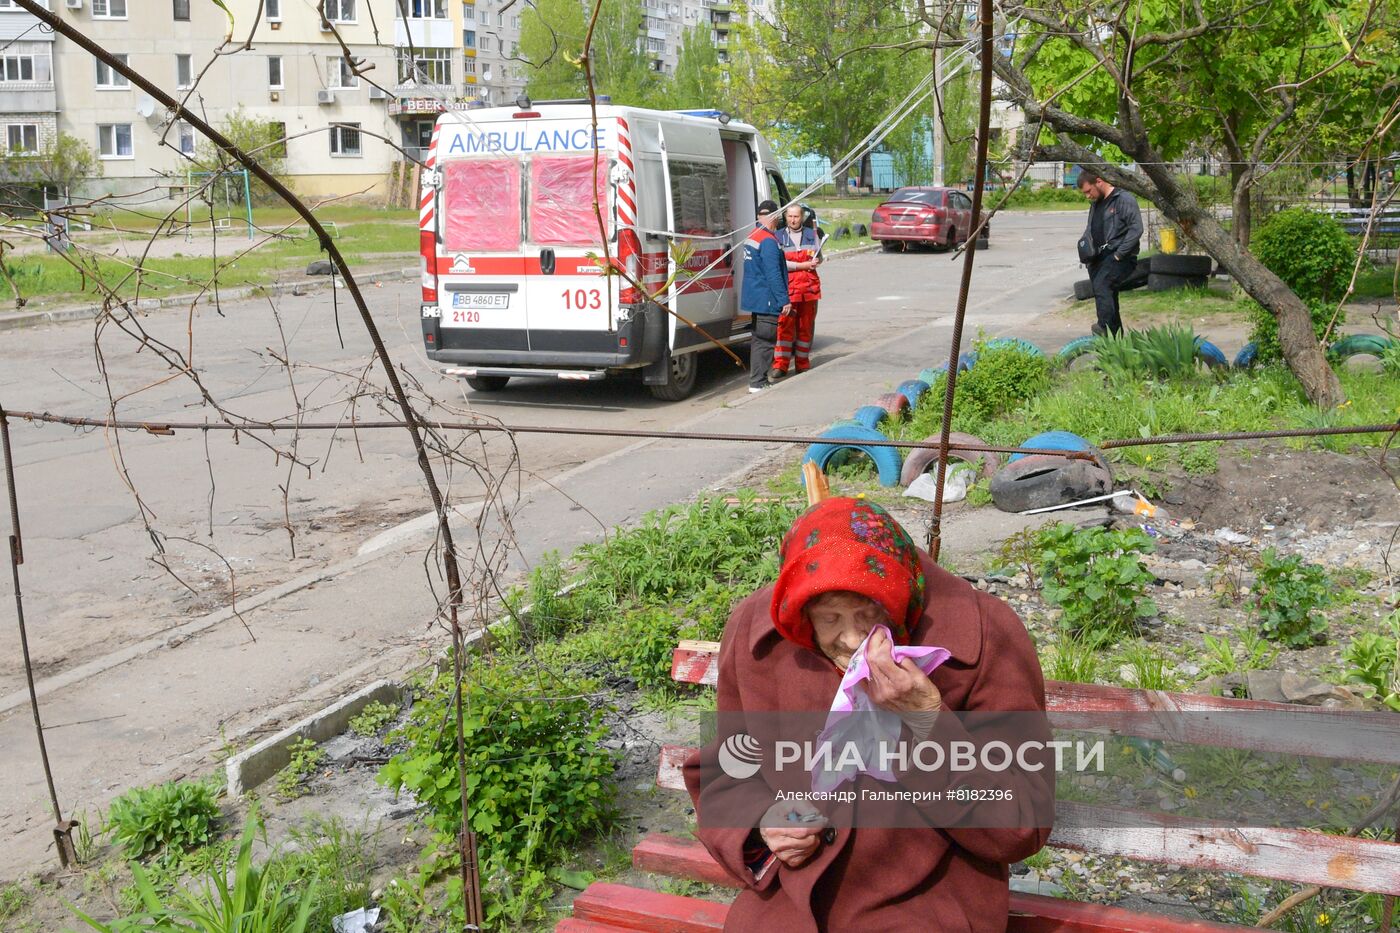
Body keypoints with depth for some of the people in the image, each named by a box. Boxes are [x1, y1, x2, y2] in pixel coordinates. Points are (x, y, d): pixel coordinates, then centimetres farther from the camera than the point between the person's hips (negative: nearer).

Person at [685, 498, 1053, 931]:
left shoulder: (983, 636, -17)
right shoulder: (754, 631, -11)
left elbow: (1024, 829, -16)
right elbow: (721, 774, 6)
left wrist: (926, 721, -29)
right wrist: (761, 822, -15)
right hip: (790, 896, 3)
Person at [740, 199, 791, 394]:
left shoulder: (751, 237, 13)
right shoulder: (768, 241, -18)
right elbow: (774, 274, -21)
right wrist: (784, 300, -18)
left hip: (754, 298, 10)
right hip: (767, 300, -10)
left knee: (760, 339, 16)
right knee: (765, 341, -4)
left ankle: (758, 381, 23)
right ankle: (758, 383, -2)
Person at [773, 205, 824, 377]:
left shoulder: (812, 235, 12)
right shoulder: (779, 237, 2)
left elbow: (819, 259, 18)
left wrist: (814, 262, -7)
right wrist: (803, 265, -12)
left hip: (809, 286, 3)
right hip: (787, 287, -3)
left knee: (806, 326, 7)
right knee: (785, 326, -7)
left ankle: (802, 362, 17)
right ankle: (780, 364, -5)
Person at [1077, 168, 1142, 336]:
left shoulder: (1124, 199, -8)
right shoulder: (1096, 203, 19)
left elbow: (1136, 229, -15)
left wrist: (1119, 254, -17)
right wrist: (1085, 247, 9)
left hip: (1120, 257, -9)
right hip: (1099, 258, 9)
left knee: (1102, 286, -29)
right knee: (1107, 295, 9)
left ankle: (1106, 328, -39)